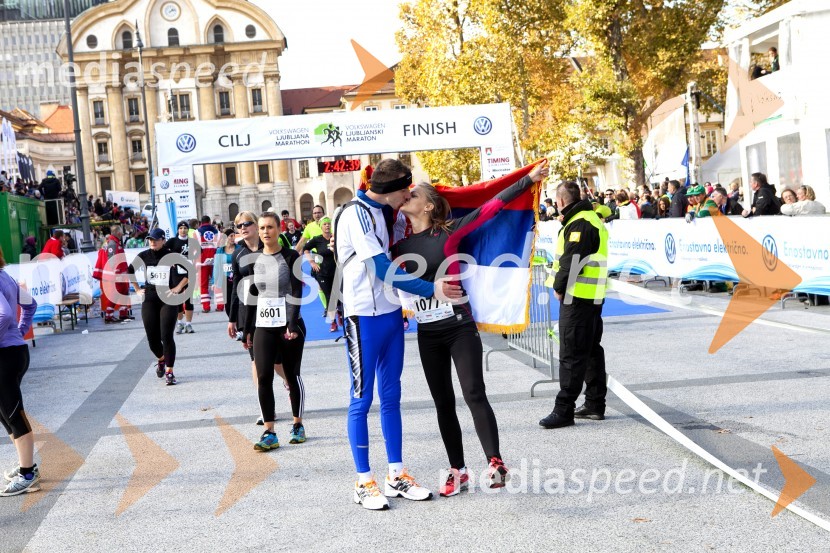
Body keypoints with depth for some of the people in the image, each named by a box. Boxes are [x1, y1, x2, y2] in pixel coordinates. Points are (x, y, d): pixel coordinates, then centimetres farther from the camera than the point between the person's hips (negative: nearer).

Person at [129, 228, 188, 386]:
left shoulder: (172, 257, -7)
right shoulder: (144, 256, 3)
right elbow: (130, 271, 19)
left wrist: (178, 288, -7)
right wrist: (137, 289, 13)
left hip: (168, 300, -3)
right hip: (149, 300, 3)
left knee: (166, 336, -8)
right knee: (152, 337, 6)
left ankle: (169, 371, 1)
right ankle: (161, 359, 37)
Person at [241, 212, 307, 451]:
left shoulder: (291, 257, -3)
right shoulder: (254, 260, 8)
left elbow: (296, 293, -10)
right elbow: (251, 296, 12)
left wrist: (292, 324, -19)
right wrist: (247, 329, 10)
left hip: (289, 325, -3)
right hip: (263, 327, 3)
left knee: (292, 376, 7)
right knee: (263, 377, -6)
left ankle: (298, 425, 22)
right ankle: (269, 433, -2)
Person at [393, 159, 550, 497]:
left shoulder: (449, 233, -7)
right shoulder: (400, 242, 3)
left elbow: (491, 208, -10)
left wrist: (528, 180, -12)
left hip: (459, 327, -4)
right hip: (427, 334, 5)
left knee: (474, 394, -10)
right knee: (443, 403, 9)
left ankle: (495, 462, -3)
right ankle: (457, 471, 18)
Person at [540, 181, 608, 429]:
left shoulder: (579, 224, -15)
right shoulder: (590, 218, 18)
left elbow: (572, 261, -21)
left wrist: (559, 287, -9)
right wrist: (562, 285, 13)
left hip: (577, 297, -11)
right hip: (593, 297, 11)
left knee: (571, 355, -7)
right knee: (591, 350, 15)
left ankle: (564, 410, -4)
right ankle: (595, 404, 24)